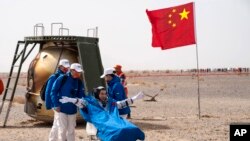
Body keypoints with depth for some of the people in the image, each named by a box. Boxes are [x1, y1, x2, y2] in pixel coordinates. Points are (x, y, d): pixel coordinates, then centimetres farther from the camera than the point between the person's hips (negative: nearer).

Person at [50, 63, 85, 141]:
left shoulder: (79, 82, 2)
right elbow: (53, 92, -8)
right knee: (63, 129, -2)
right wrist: (56, 105, -13)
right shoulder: (62, 79, -11)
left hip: (72, 110, 4)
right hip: (62, 109, -4)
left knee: (71, 130, 11)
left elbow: (81, 95, 4)